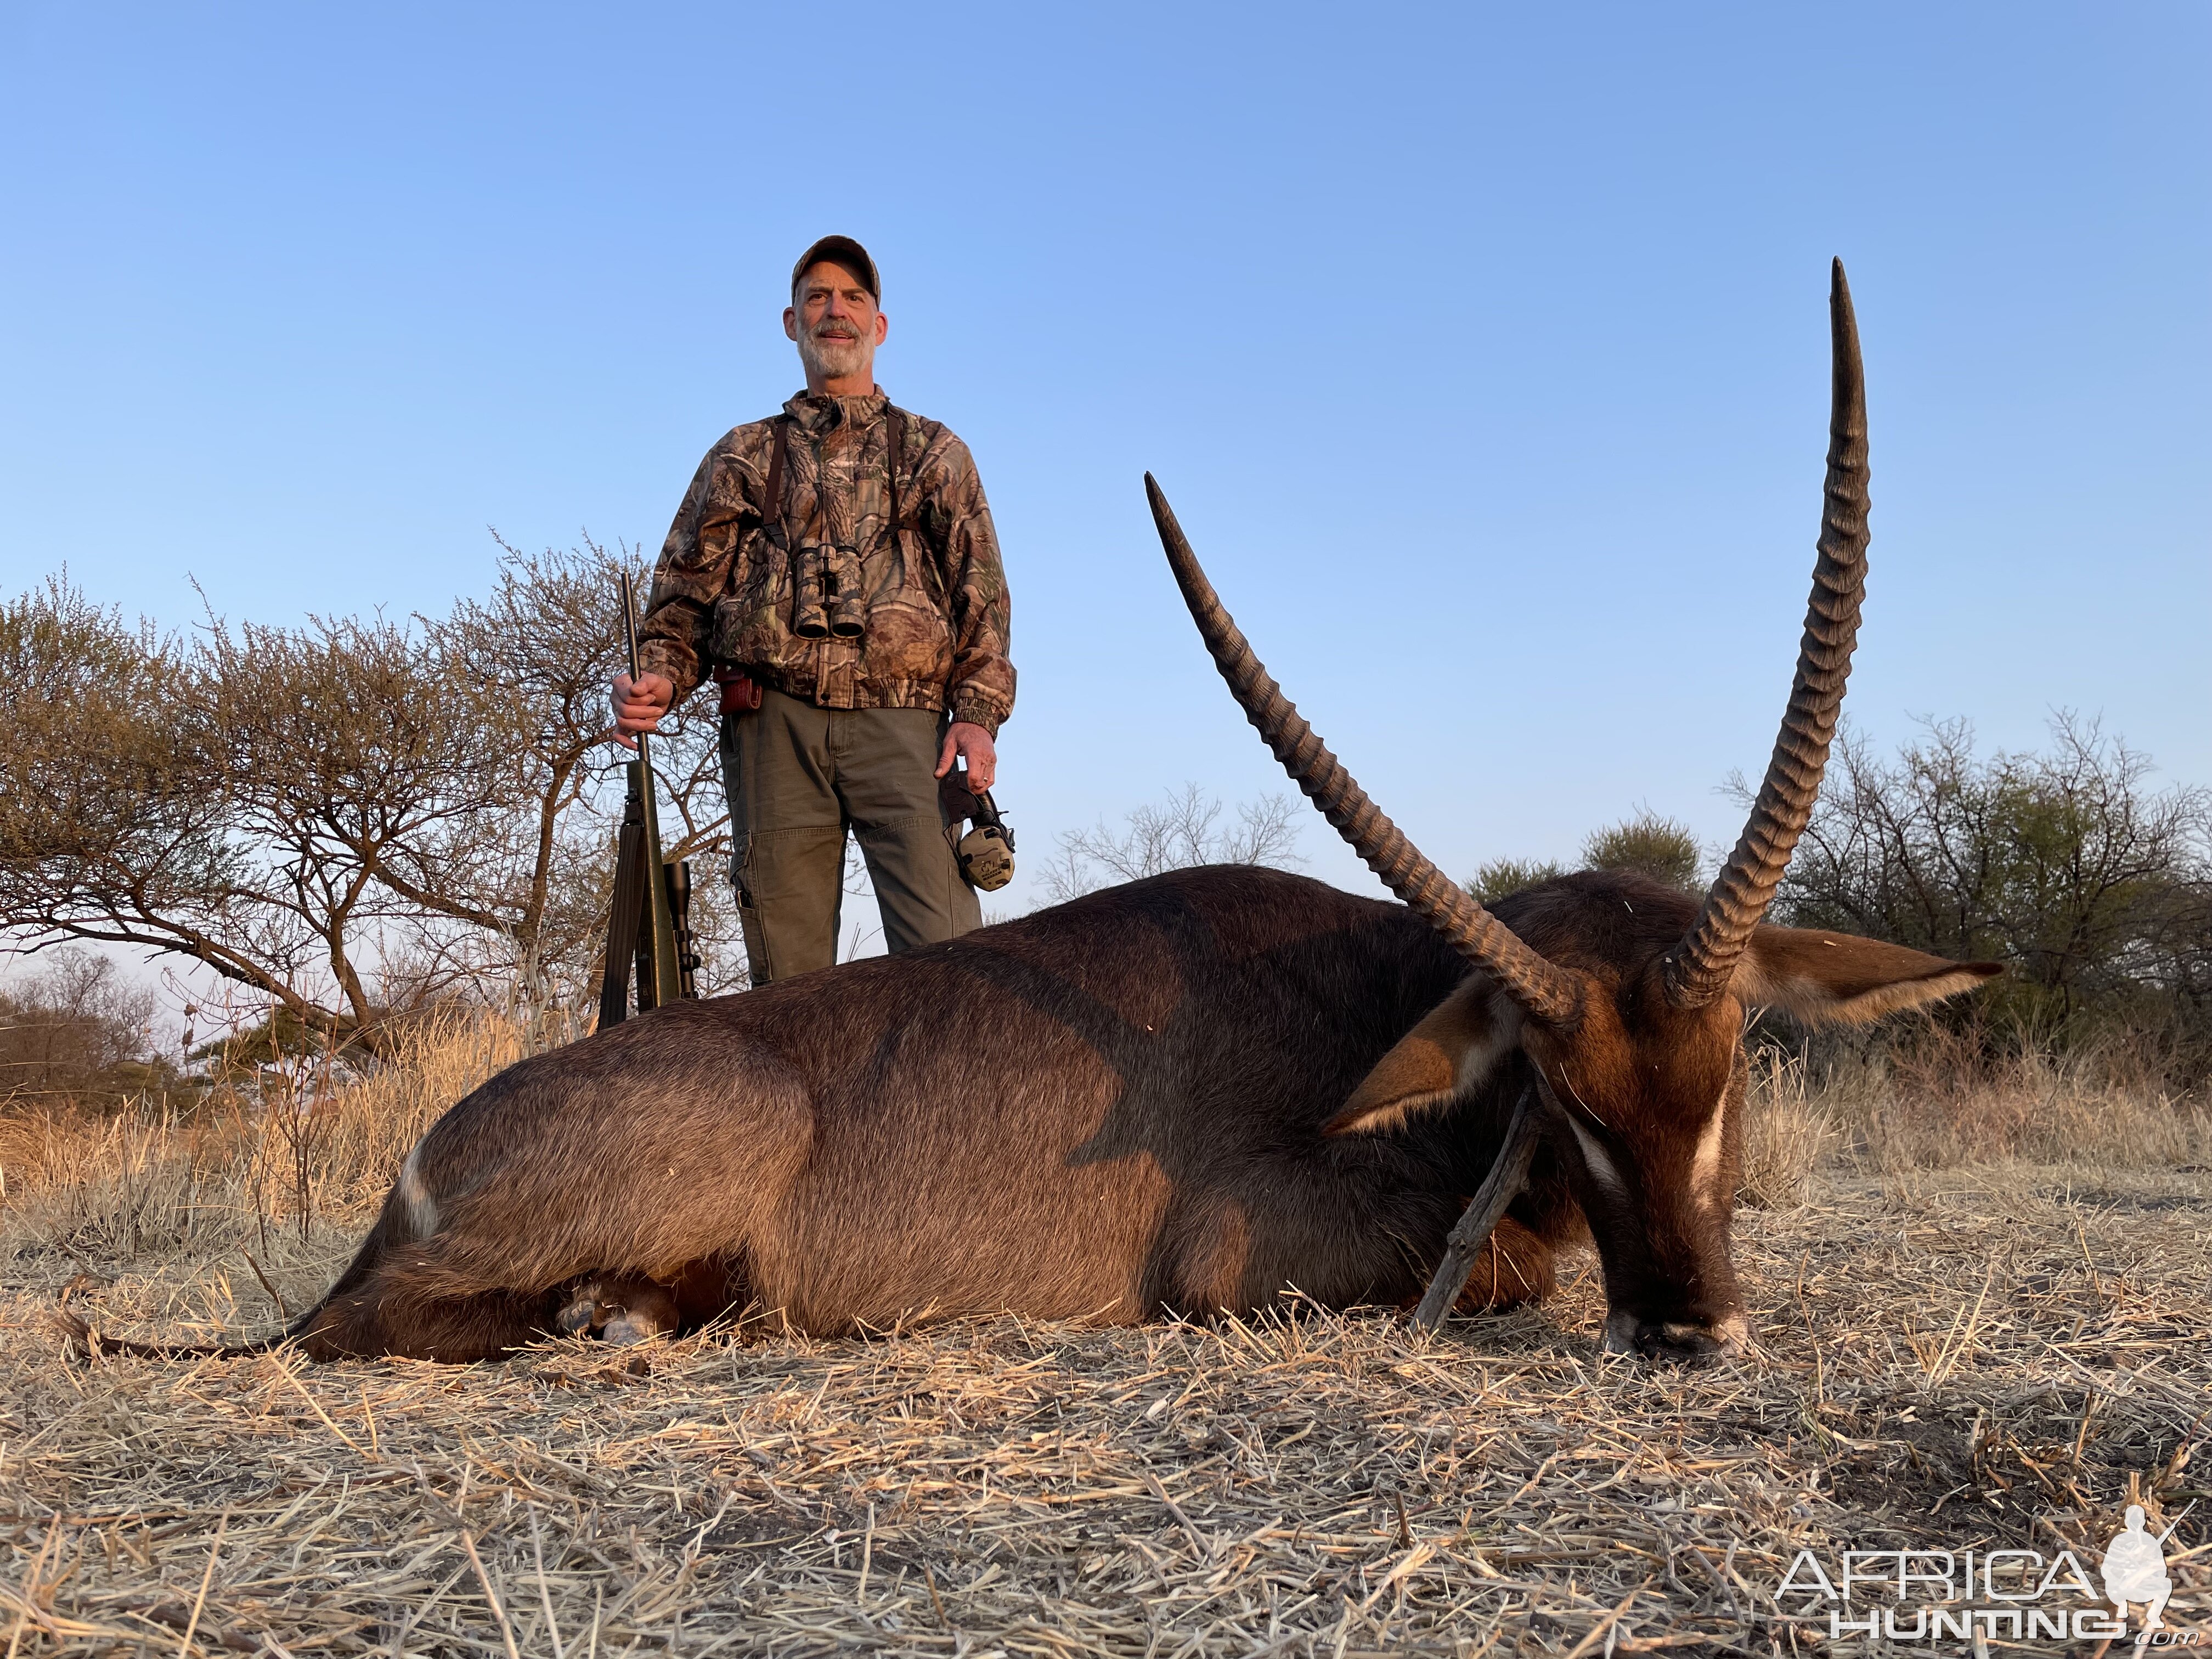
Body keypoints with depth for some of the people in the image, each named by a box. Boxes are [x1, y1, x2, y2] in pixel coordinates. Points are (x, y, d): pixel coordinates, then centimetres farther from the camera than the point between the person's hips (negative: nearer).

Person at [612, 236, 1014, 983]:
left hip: (902, 724, -1)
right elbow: (687, 591, 18)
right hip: (775, 726, 2)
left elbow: (981, 590, 10)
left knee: (944, 950, -16)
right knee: (789, 967, -1)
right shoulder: (743, 457, 23)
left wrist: (977, 713, -6)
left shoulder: (934, 451, 20)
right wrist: (660, 678, -4)